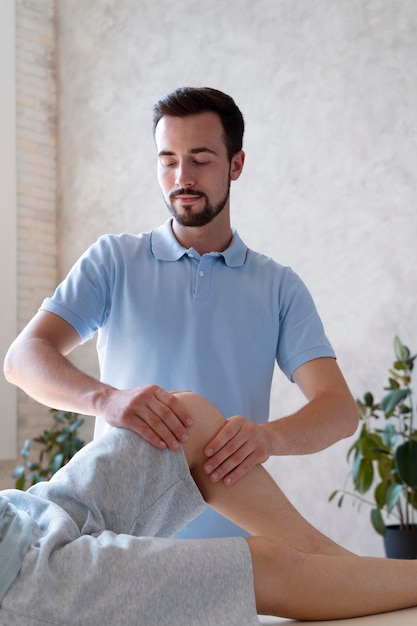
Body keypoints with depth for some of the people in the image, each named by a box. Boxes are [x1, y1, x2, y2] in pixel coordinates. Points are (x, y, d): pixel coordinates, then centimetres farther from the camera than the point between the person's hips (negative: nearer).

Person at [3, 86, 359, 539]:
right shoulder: (113, 260, 9)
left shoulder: (280, 288, 10)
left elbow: (340, 408, 0)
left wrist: (269, 436, -23)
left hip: (230, 534, 2)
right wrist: (105, 398, -25)